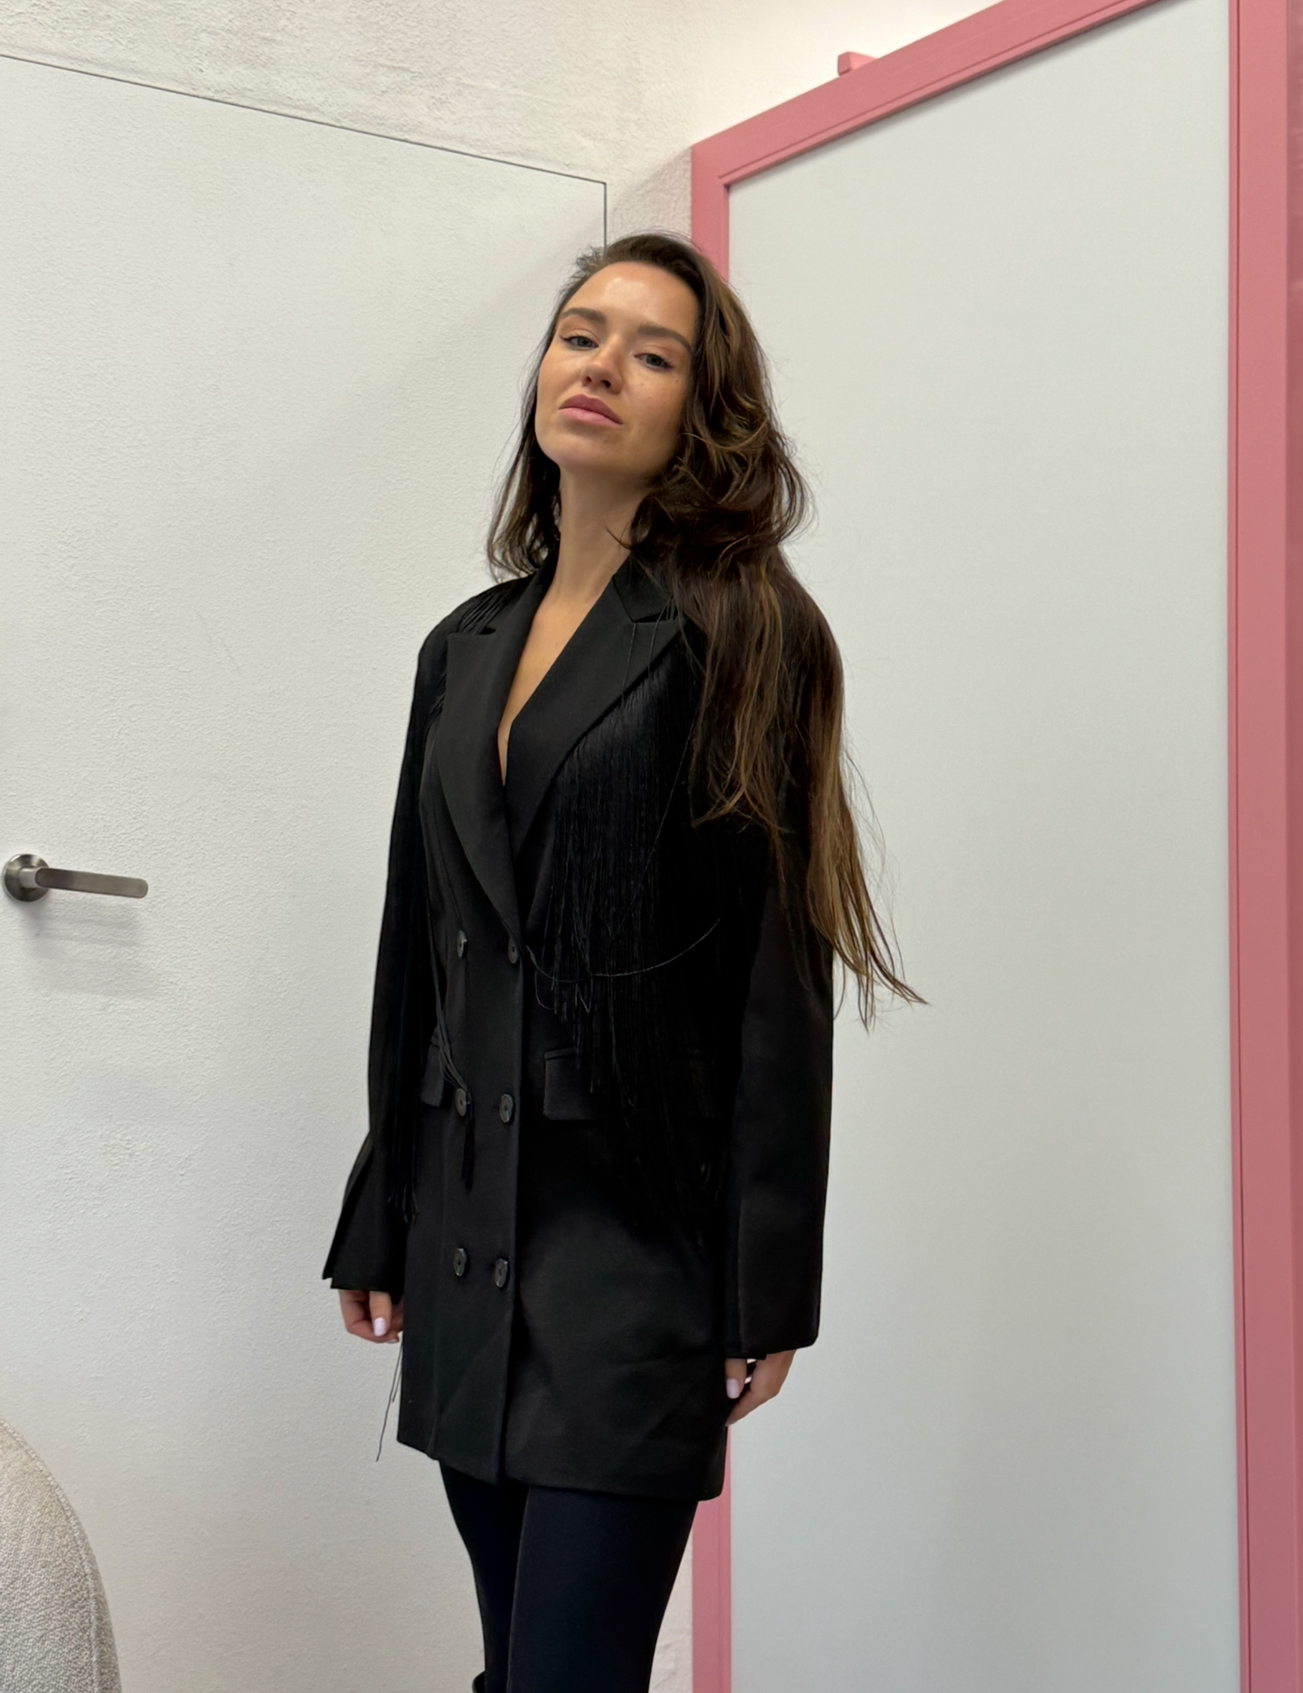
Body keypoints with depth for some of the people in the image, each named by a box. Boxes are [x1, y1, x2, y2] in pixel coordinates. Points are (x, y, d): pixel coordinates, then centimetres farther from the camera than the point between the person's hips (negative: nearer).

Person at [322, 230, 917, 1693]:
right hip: (469, 1228, 6)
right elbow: (417, 954, 16)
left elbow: (781, 973, -9)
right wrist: (378, 1227, 15)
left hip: (640, 1227, -6)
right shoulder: (465, 648, 14)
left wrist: (770, 1287, -12)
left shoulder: (739, 637, -5)